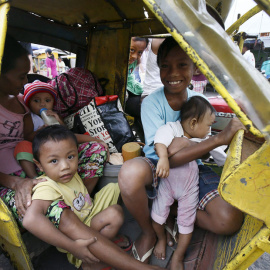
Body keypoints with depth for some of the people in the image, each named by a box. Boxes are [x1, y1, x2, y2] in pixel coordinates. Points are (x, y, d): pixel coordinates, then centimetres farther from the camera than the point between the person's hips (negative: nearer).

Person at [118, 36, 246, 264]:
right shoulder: (152, 103, -15)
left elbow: (205, 151, 4)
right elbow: (167, 158, -25)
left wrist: (188, 143, -20)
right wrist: (220, 138, -29)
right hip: (158, 168, -2)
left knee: (230, 220, -21)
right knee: (130, 173, -37)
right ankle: (148, 232, -5)